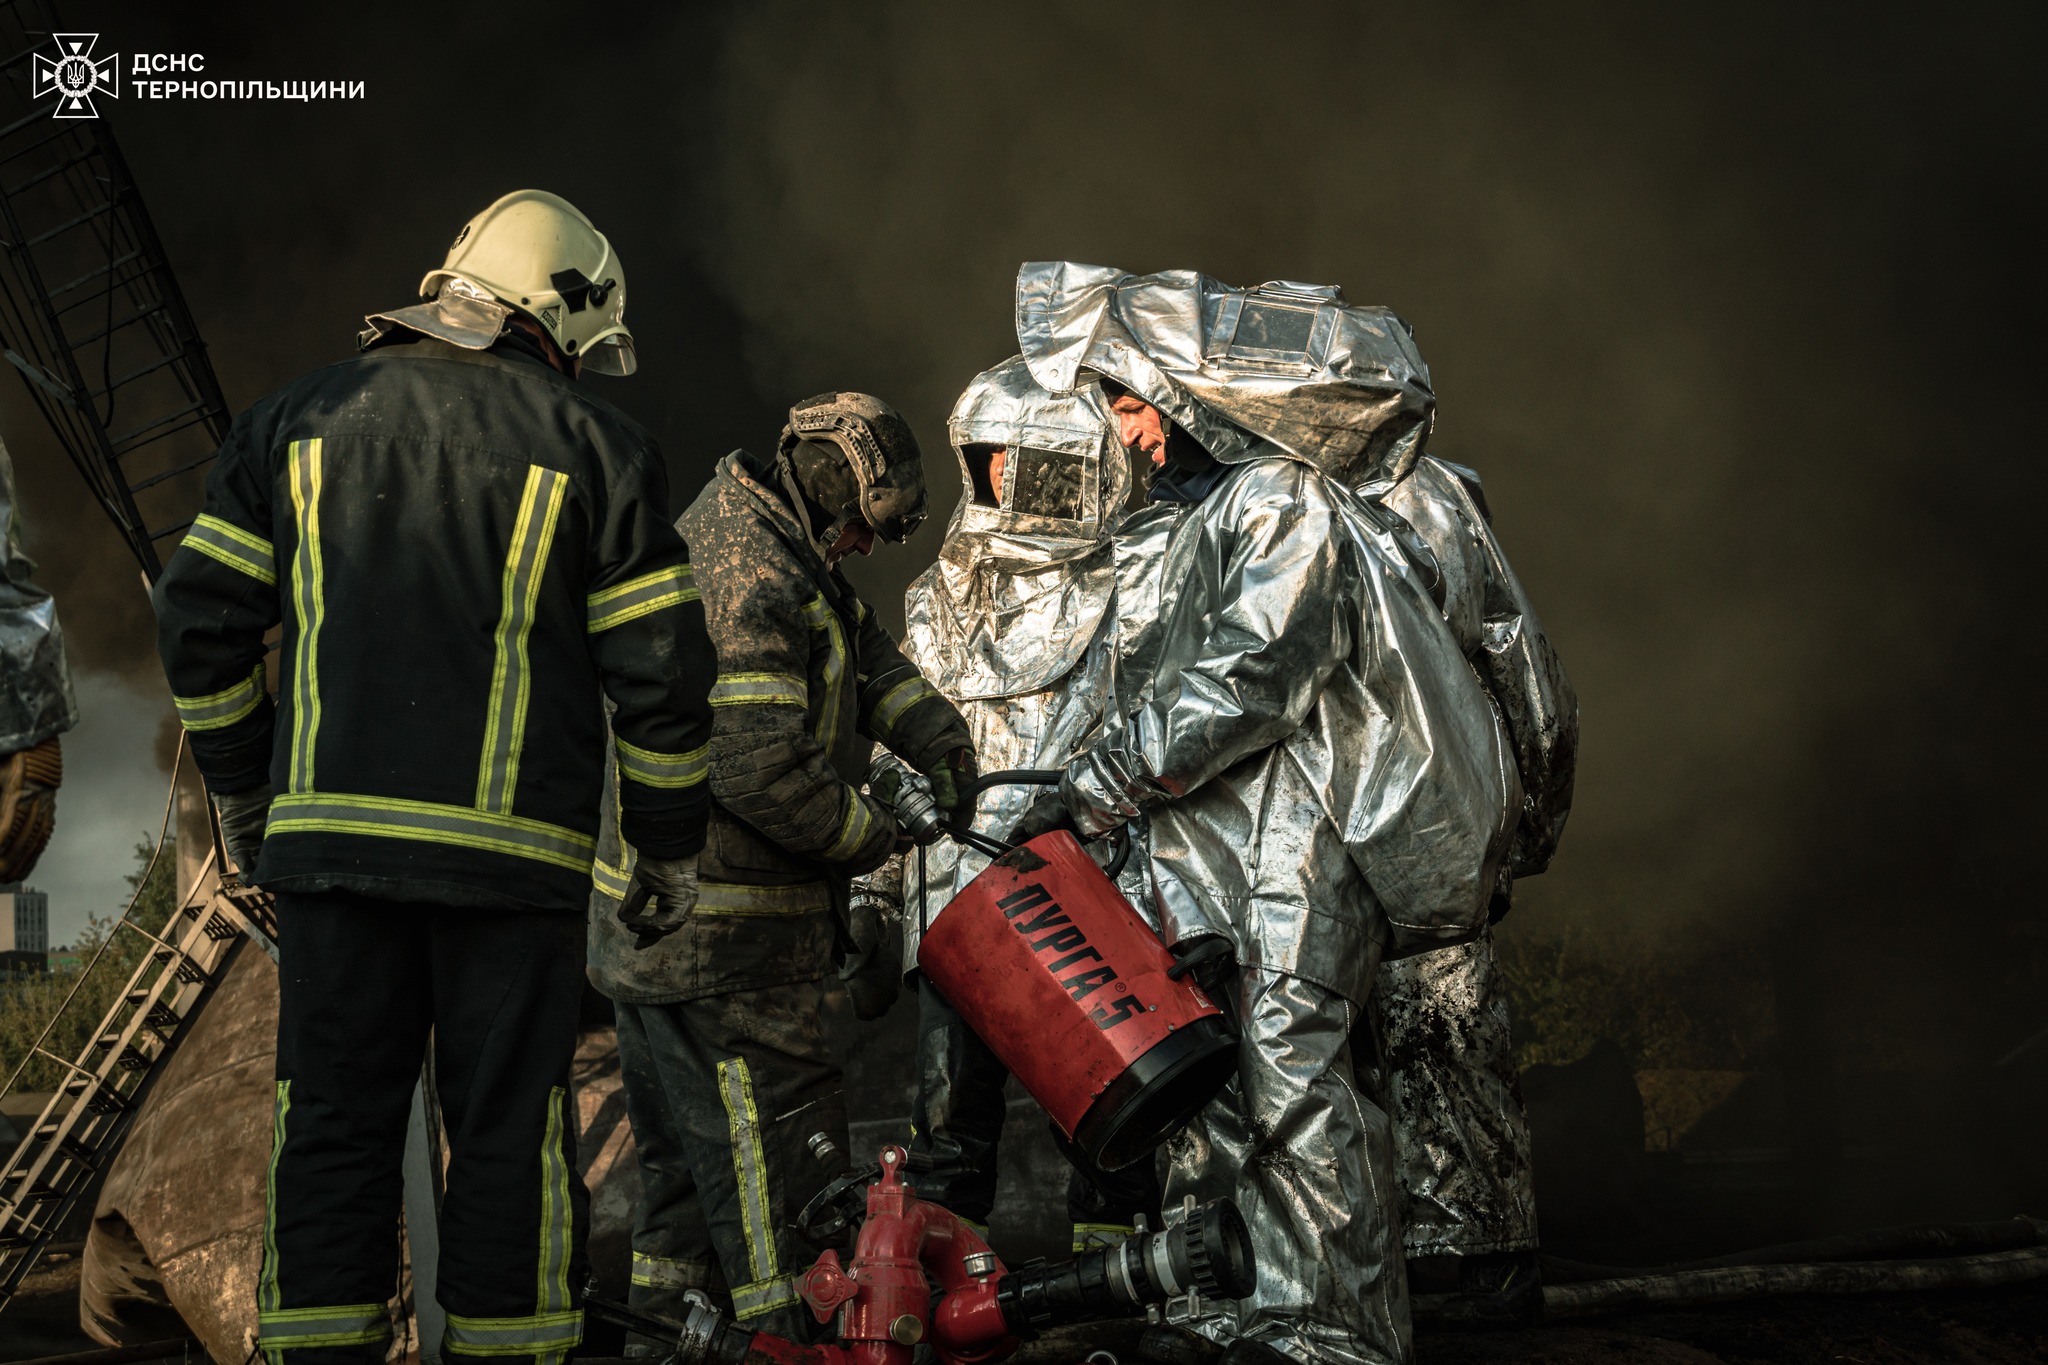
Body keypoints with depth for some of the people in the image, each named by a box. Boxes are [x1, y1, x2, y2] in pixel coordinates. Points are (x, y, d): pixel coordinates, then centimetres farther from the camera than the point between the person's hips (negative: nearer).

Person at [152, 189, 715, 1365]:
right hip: (513, 849, -3)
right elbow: (661, 669, -1)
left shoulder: (302, 419, 11)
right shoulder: (596, 449, 1)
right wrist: (674, 838, 11)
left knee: (334, 1122, 9)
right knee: (511, 1132, 5)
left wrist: (238, 780, 22)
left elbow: (202, 615, 10)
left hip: (329, 831, 3)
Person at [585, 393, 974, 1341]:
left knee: (686, 1144, 20)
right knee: (779, 1151, -4)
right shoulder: (748, 582, -22)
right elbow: (760, 769, -28)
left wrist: (926, 725, 7)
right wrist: (868, 836, -12)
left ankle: (661, 1318, 30)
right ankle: (798, 1336, 1)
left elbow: (857, 639, 23)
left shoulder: (748, 533, 12)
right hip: (718, 942, -11)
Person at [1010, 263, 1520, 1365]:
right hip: (1204, 849, 9)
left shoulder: (1285, 503, -8)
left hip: (1300, 837, -9)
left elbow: (1249, 676, -18)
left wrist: (1102, 784, -16)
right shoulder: (1173, 520, 20)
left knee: (1292, 1070, -11)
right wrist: (1101, 791, 10)